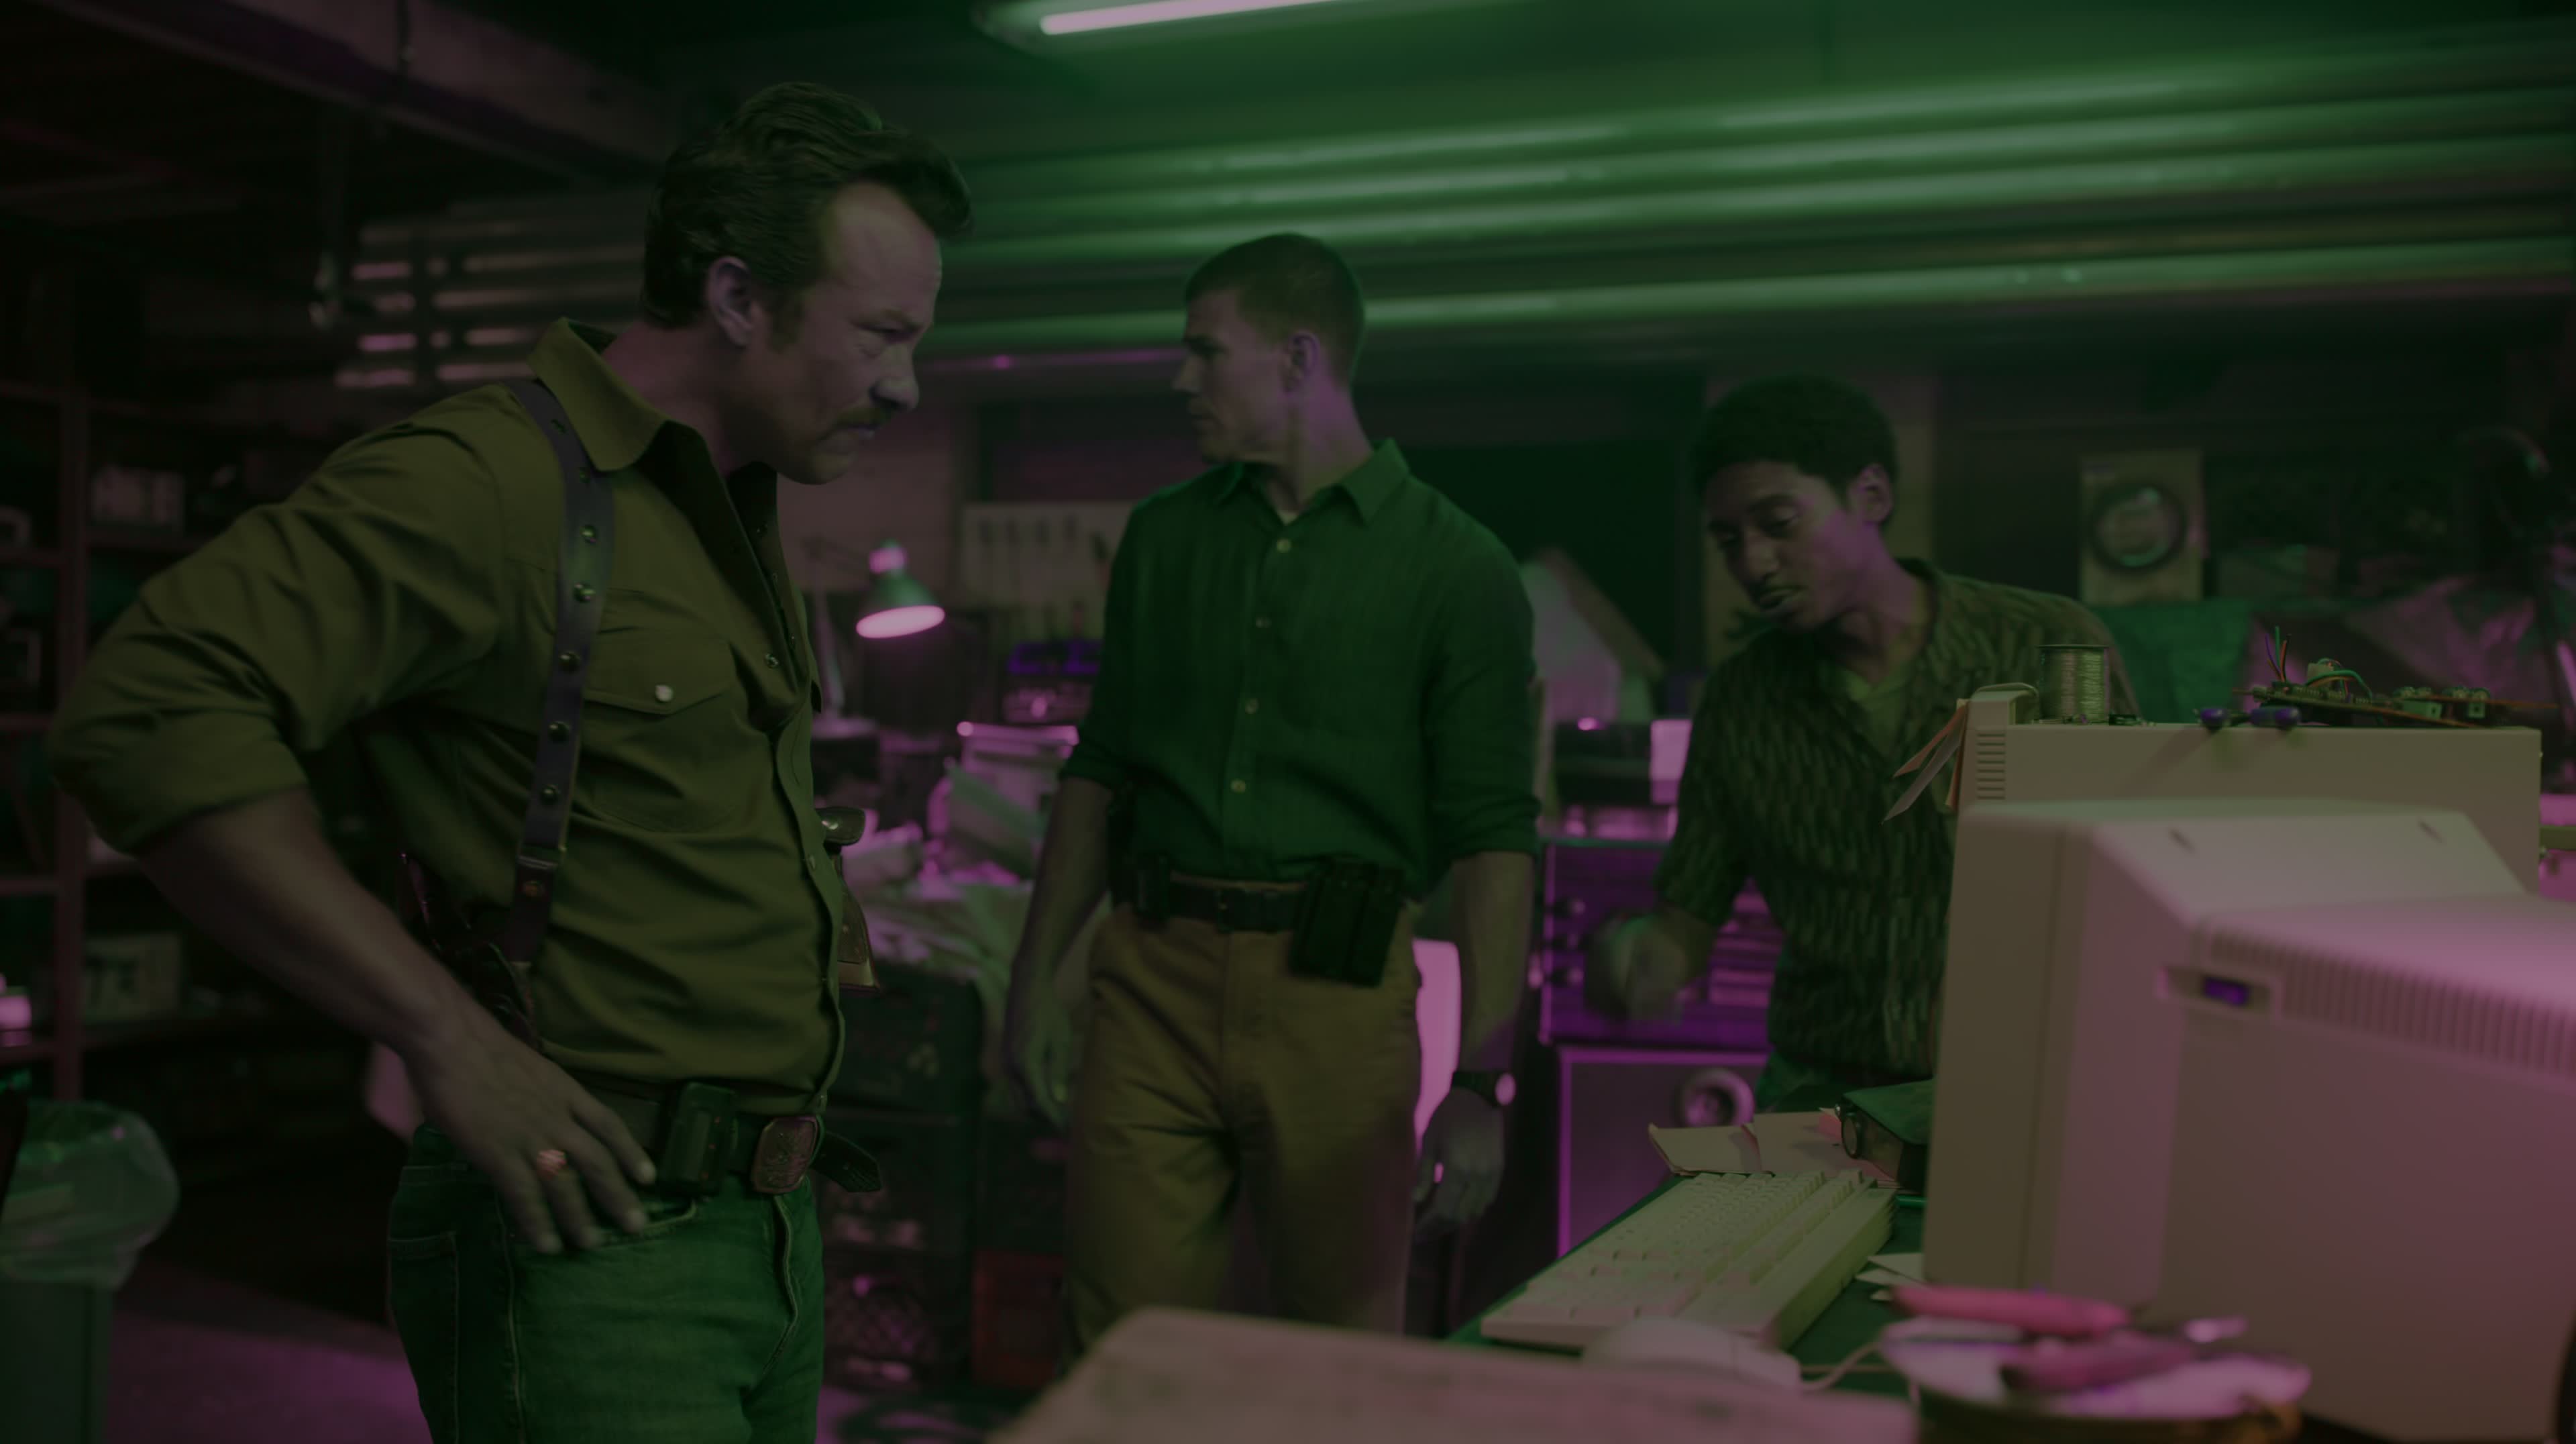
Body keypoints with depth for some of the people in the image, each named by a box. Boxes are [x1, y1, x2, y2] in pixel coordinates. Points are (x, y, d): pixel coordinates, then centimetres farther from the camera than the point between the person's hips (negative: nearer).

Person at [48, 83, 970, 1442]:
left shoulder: (741, 513, 14)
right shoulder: (495, 481, -16)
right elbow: (147, 707, -26)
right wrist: (450, 1038, -26)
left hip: (771, 1223, 9)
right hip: (590, 1236, -9)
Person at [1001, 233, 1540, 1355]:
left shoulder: (1457, 569, -2)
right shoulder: (1163, 537, 12)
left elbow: (1493, 837, -5)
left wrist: (1483, 1083, -11)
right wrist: (1030, 984, 12)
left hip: (1334, 988, -3)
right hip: (1152, 975, 3)